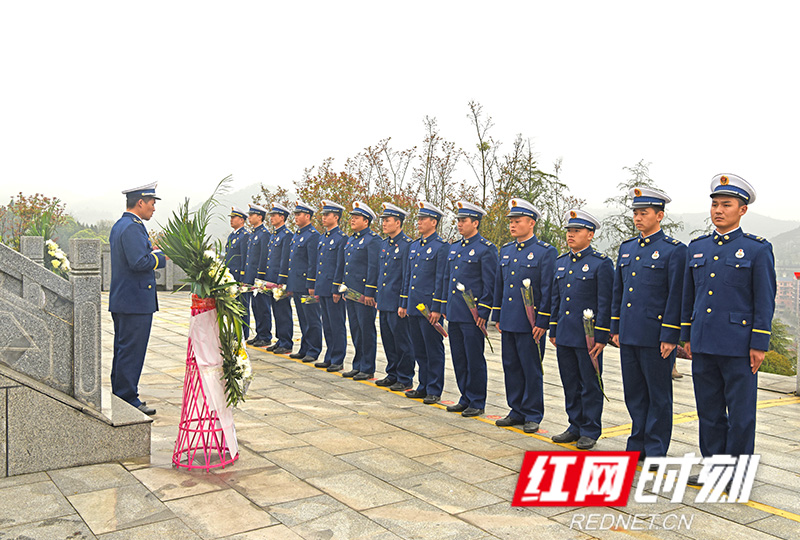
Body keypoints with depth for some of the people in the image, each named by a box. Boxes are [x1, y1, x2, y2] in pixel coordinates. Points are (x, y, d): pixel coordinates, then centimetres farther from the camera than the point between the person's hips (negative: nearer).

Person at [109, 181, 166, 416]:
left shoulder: (119, 226, 17)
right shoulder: (132, 228, -17)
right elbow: (139, 262, -25)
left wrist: (153, 252, 11)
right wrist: (163, 256, -11)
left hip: (121, 300, 11)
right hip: (136, 301, -11)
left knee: (123, 349, 16)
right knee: (132, 350, -5)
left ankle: (119, 395, 25)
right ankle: (127, 399, 1)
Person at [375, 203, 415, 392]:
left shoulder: (407, 245, -12)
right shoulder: (383, 244, 13)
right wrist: (378, 298, 17)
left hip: (398, 304, -8)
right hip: (384, 302, 8)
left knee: (402, 342, 1)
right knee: (388, 340, 14)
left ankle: (405, 379, 11)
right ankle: (392, 374, 26)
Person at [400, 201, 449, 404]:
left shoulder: (441, 246, -9)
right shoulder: (414, 246, 14)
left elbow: (441, 279, -13)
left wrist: (436, 308, -16)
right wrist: (403, 304, 15)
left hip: (429, 308, -8)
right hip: (413, 307, 8)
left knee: (434, 351, 1)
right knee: (419, 350, 14)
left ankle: (434, 391, 10)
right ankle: (424, 386, 25)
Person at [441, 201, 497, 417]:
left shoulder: (486, 249, -8)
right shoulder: (454, 248, 15)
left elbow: (490, 285, -10)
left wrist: (483, 312, -14)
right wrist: (445, 307, 17)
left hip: (472, 316, -7)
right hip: (454, 314, 7)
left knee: (474, 359, 0)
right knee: (458, 358, 12)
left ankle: (477, 403, 12)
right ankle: (465, 399, 24)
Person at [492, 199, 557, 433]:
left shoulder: (546, 251, -7)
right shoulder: (505, 251, 12)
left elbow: (548, 290, -10)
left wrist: (542, 322, -13)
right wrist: (497, 316, 15)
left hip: (530, 323, -6)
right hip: (508, 322, 6)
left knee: (531, 370, 2)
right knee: (511, 367, 12)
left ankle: (533, 415, 15)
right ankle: (517, 411, 24)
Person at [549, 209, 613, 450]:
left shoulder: (601, 263, -7)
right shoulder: (560, 262, 12)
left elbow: (605, 303, -10)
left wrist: (601, 337, -13)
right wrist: (553, 330, 14)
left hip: (588, 337, -6)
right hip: (564, 335, 6)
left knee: (590, 385, 4)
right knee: (570, 384, 13)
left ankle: (590, 432, 15)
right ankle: (575, 427, 26)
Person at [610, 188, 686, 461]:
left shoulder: (674, 250, -7)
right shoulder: (626, 248, 13)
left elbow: (676, 296, -10)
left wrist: (670, 337, -13)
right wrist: (615, 329, 14)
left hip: (656, 336, -6)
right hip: (629, 335, 6)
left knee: (658, 396, 6)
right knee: (634, 394, 13)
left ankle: (656, 451, 17)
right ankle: (637, 446, 26)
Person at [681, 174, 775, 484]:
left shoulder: (758, 249, -3)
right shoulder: (696, 247, 11)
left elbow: (765, 301, -5)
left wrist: (759, 345, -8)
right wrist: (687, 336, 14)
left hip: (738, 346, -5)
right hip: (703, 344, 5)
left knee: (740, 413, 4)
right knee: (709, 410, 12)